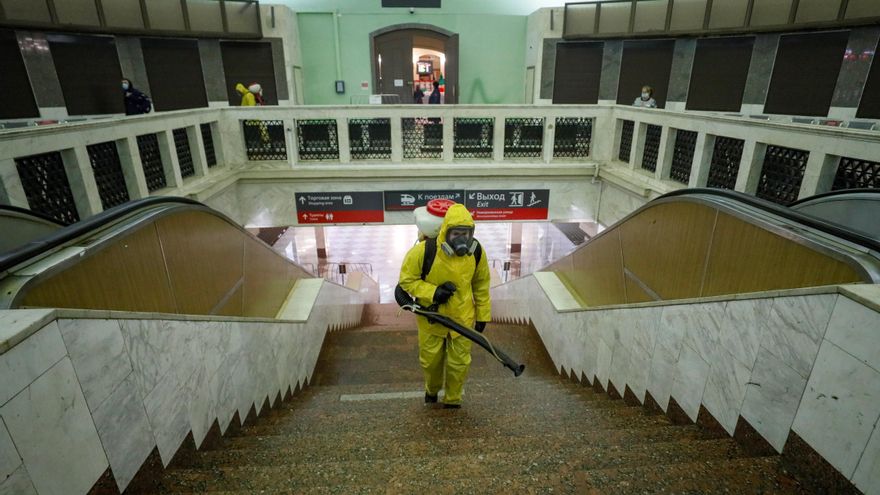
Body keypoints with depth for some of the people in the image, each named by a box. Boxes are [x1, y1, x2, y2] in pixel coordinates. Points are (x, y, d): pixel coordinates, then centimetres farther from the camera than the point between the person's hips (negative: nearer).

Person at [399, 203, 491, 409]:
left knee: (459, 362, 13)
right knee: (430, 359, 19)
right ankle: (432, 389, 52)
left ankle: (453, 400, 40)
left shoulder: (476, 251, -16)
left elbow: (481, 285, 0)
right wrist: (432, 292, -28)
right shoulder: (425, 250, -26)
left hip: (462, 316, 1)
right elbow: (406, 280, -14)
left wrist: (483, 315, 4)